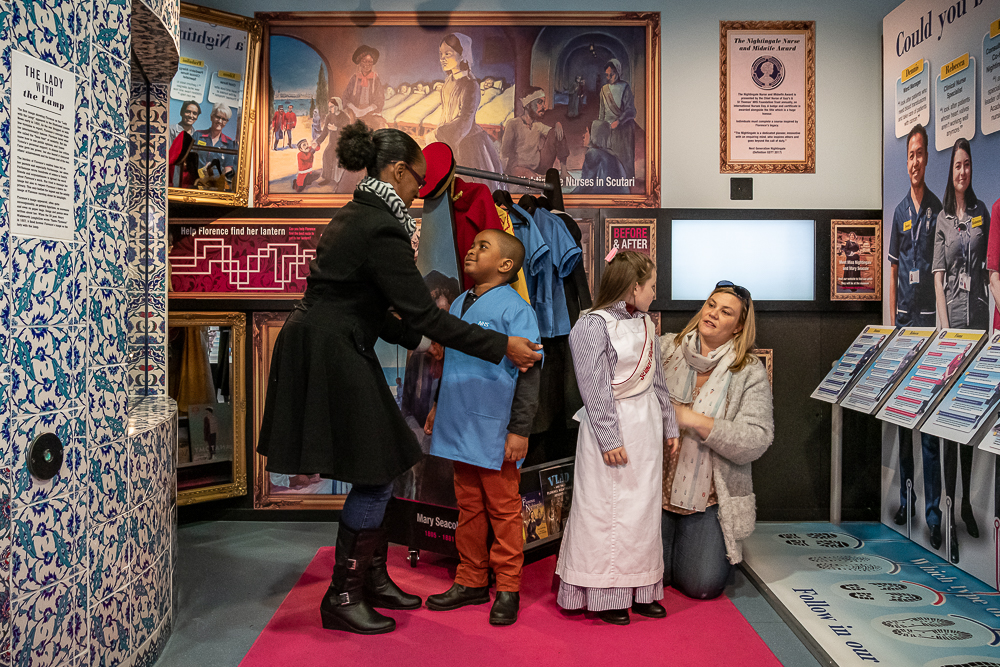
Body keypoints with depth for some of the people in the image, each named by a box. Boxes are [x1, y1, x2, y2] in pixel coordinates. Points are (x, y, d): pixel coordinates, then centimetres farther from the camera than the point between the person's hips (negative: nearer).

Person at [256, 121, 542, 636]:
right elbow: (424, 314, -20)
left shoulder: (354, 216, 13)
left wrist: (416, 339, 20)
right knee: (374, 478, -1)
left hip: (327, 353, 10)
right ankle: (342, 600, 14)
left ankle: (373, 580, 29)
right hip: (331, 359, -10)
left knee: (375, 475, 15)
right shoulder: (380, 229, -19)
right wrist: (503, 346, -15)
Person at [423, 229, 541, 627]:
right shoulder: (458, 305, 11)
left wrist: (520, 430, -15)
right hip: (460, 427, 7)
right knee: (468, 507, 16)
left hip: (495, 432, -7)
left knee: (503, 510, 6)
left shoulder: (513, 308, -11)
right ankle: (471, 582, 28)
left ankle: (507, 589, 18)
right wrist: (439, 407, 23)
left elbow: (528, 373, -13)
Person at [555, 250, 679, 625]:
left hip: (646, 428, 8)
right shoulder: (592, 326, -13)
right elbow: (595, 389, -17)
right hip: (612, 429, -8)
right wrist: (609, 439, -18)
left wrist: (669, 425, 20)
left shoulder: (645, 324, 12)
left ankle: (639, 590, 22)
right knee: (606, 510, -1)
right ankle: (603, 594, 11)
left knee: (643, 508, 11)